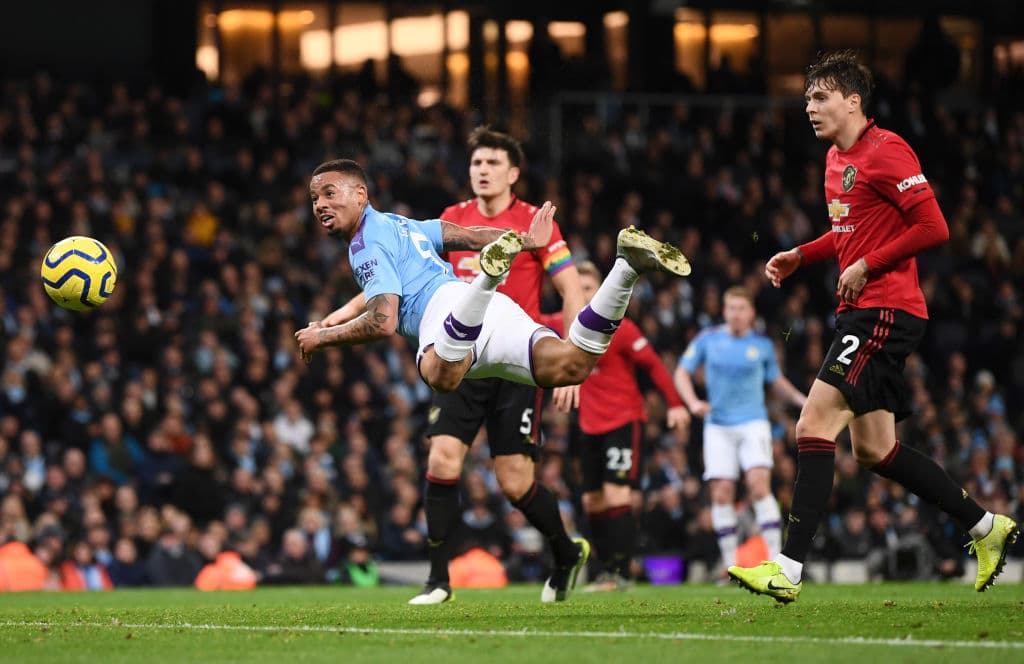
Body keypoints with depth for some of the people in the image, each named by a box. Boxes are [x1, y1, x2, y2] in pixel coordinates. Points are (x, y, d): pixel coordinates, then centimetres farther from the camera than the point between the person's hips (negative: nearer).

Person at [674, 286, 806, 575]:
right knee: (721, 494, -5)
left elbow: (776, 380, 17)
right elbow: (682, 372, 5)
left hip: (753, 423, -1)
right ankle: (730, 563, 5)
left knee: (759, 486, -17)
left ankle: (774, 559, -17)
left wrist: (802, 400, 2)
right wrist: (693, 402, -12)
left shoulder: (762, 345, 3)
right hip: (718, 426, 1)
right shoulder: (708, 340, 2)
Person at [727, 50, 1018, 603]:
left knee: (813, 426, -16)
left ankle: (788, 570, -18)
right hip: (861, 311, 10)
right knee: (872, 449, 11)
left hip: (886, 309, -10)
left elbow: (933, 228, -17)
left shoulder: (885, 152, -13)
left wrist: (866, 267, -17)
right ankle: (987, 528, 23)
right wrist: (799, 256, 14)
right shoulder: (836, 158, 16)